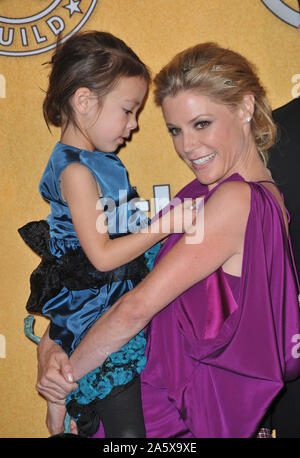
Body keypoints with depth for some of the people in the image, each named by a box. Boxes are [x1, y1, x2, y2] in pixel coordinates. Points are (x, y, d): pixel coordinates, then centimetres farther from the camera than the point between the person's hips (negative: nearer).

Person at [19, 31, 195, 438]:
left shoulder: (96, 161, 10)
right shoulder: (76, 171, -19)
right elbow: (102, 255, -22)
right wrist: (164, 224, -18)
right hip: (97, 323, -9)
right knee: (126, 428, 0)